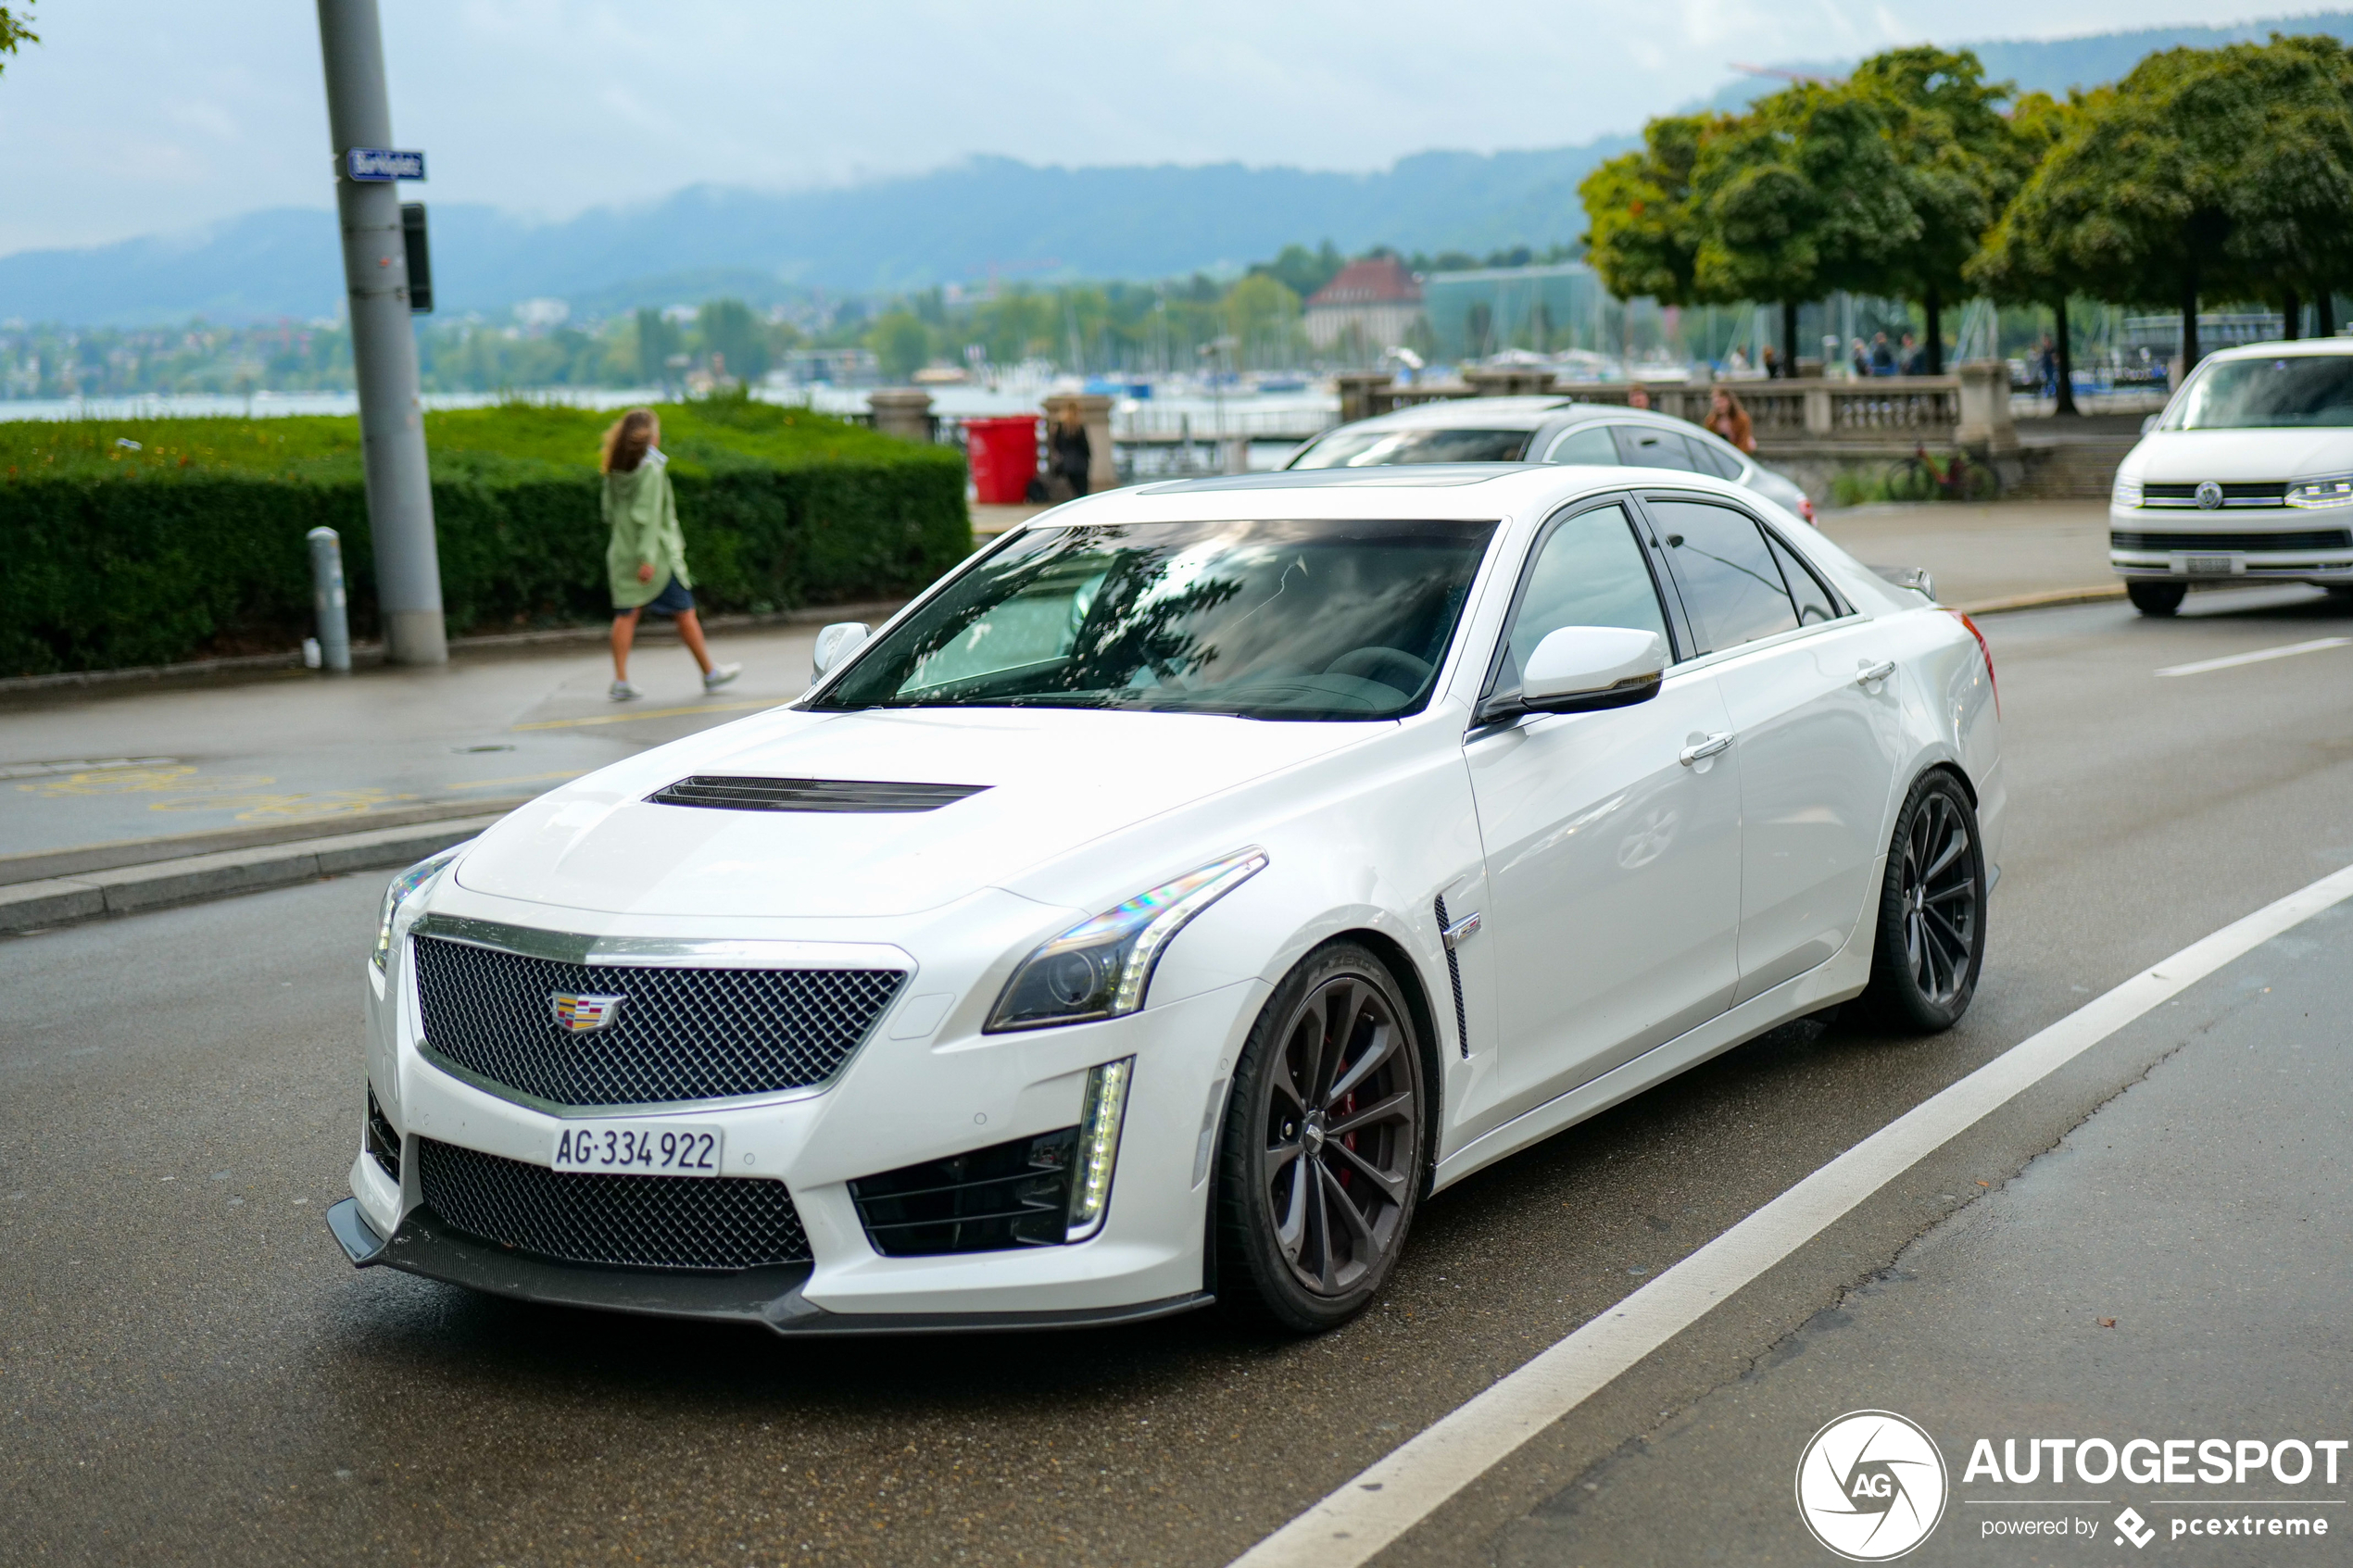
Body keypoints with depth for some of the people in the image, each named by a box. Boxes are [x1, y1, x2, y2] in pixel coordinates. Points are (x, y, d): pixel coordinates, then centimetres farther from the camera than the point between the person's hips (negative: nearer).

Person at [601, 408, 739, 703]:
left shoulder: (615, 471, 6)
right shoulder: (651, 467, -15)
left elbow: (609, 511, 11)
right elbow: (649, 514, -20)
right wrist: (648, 557, -22)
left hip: (622, 552, 6)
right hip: (657, 552, -6)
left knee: (626, 613, 4)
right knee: (685, 612, 5)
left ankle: (620, 681, -2)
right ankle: (710, 673, 15)